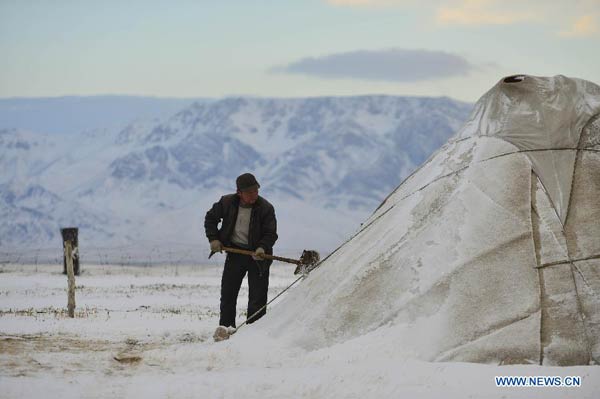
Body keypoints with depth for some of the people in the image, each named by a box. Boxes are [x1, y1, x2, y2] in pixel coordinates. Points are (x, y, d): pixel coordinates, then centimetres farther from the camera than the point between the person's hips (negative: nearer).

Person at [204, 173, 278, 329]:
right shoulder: (227, 203, -6)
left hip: (258, 255, -3)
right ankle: (225, 329, 17)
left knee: (257, 298, -6)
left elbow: (271, 234, -12)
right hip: (235, 252, 3)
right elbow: (211, 218, 11)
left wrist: (262, 248, -31)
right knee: (227, 294, 7)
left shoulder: (266, 208, -13)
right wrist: (213, 238, -1)